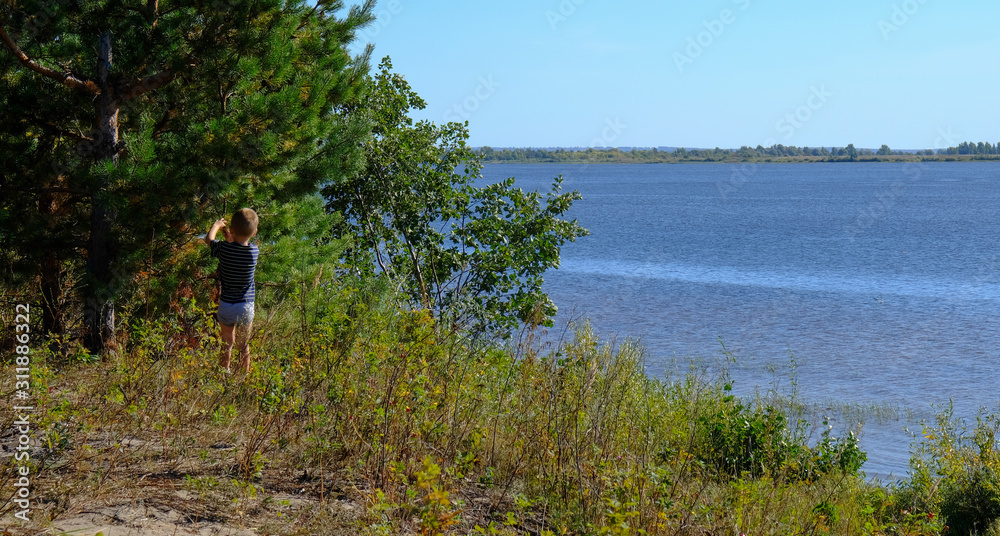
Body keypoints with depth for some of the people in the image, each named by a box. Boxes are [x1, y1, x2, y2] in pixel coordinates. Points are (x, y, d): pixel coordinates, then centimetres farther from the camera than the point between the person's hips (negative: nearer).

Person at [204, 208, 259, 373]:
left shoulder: (224, 248, -13)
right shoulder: (254, 251, -9)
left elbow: (209, 239, 9)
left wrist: (217, 225, 26)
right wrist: (231, 239, 24)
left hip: (226, 306, 0)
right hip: (246, 307, 0)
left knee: (227, 343, 15)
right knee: (244, 346, 13)